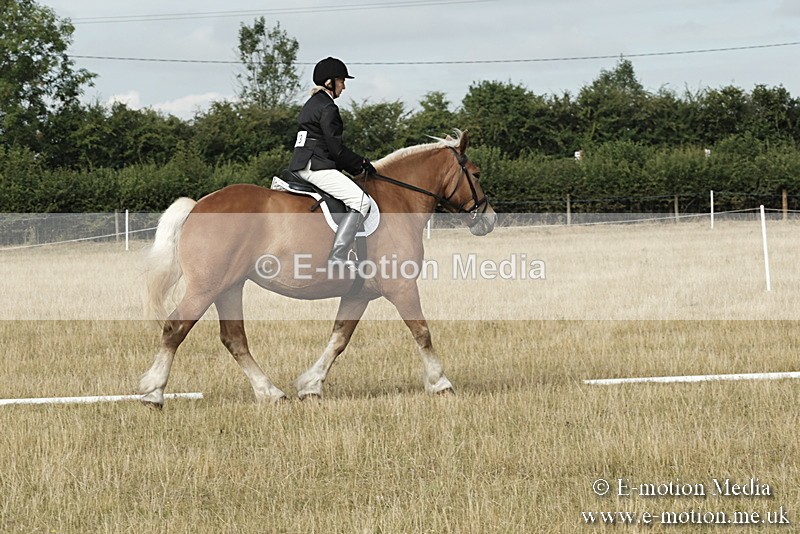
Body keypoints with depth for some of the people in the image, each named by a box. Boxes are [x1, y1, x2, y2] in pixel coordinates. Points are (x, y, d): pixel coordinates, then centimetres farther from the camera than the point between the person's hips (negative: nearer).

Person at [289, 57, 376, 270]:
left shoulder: (311, 104, 20)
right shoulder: (327, 108, -12)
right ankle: (338, 256, -26)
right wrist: (360, 163, -1)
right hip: (317, 168, -11)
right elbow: (336, 148, -15)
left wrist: (355, 164, 18)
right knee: (360, 200, -17)